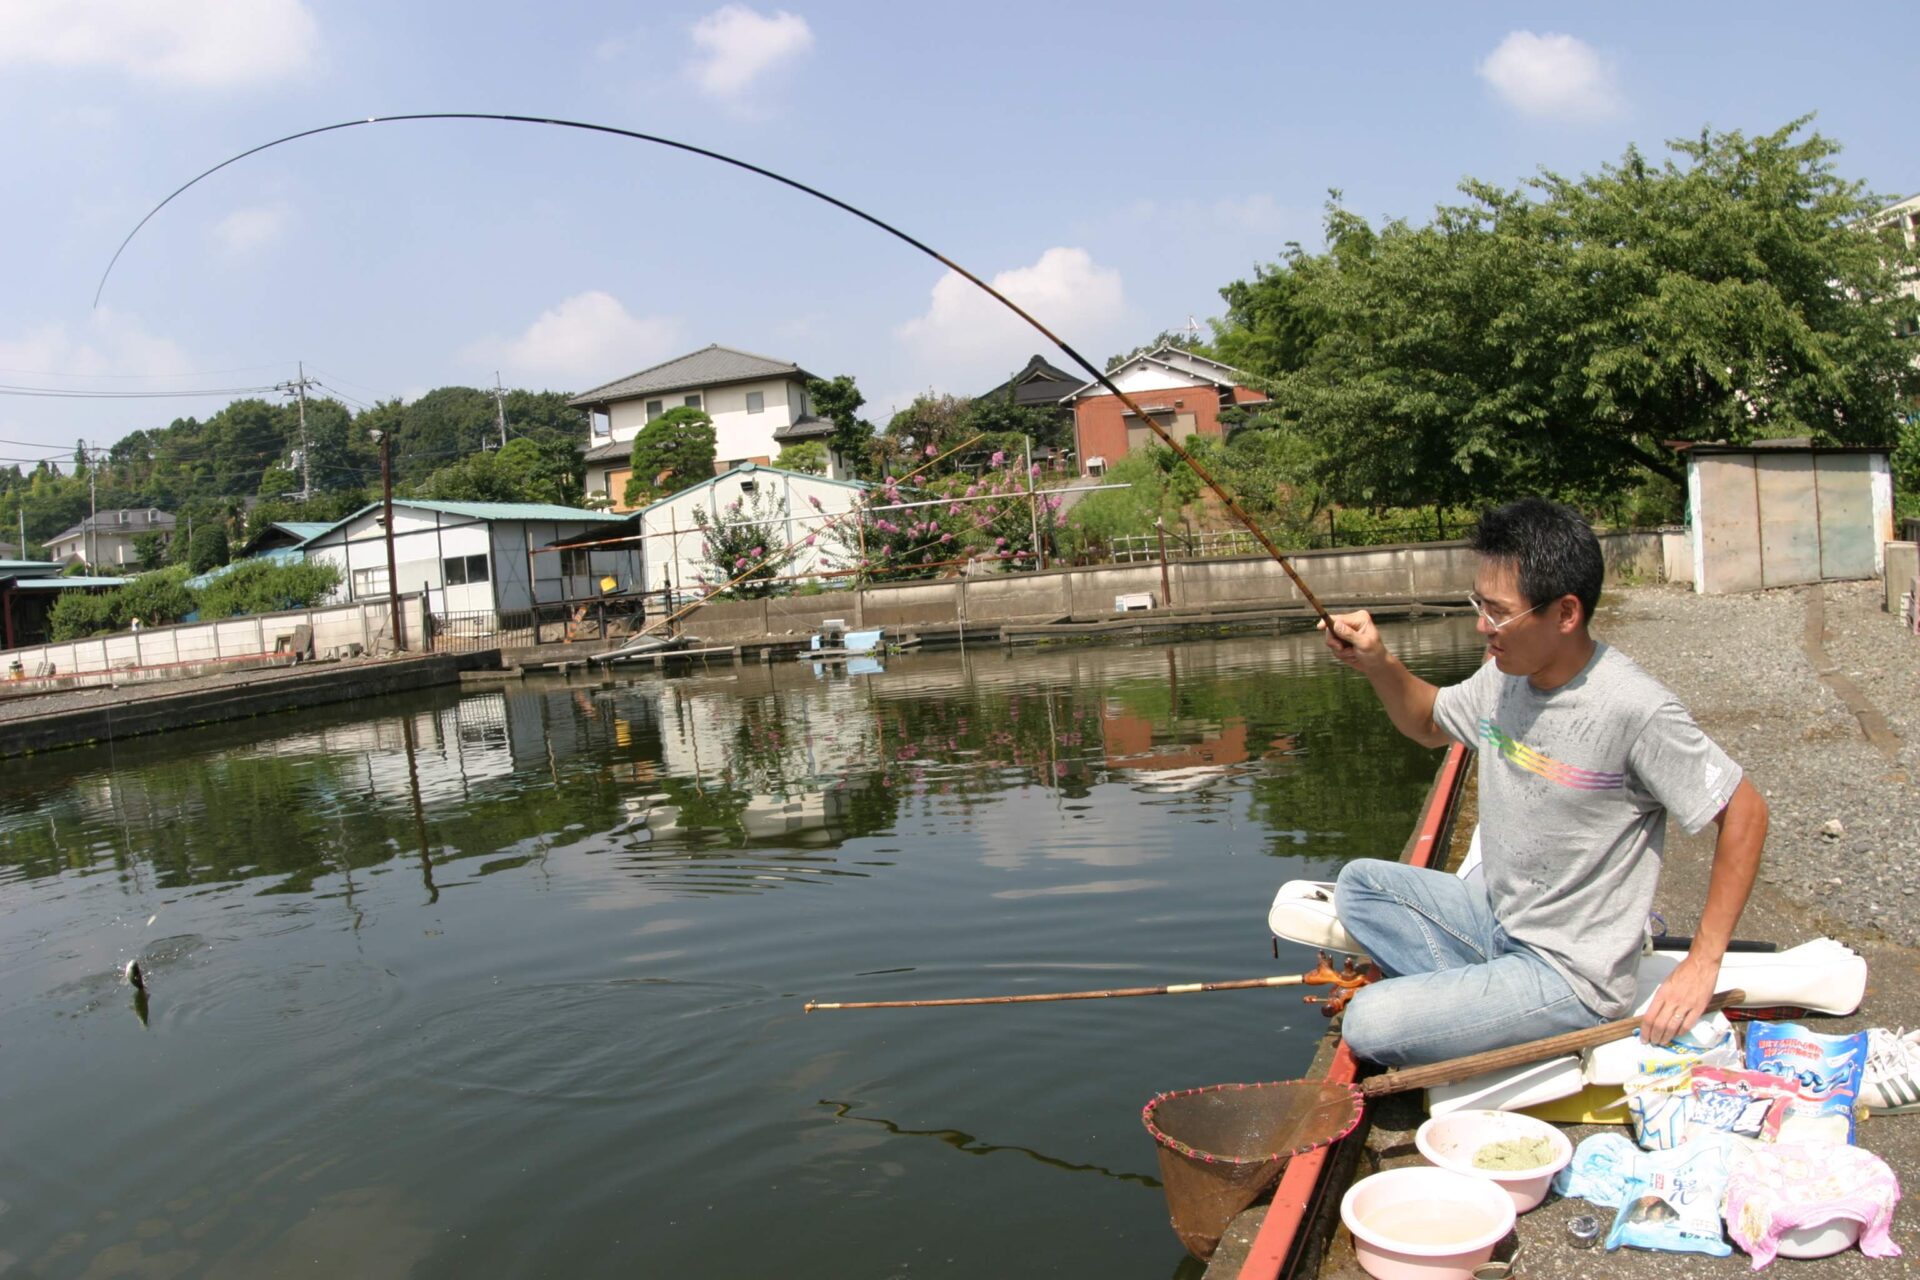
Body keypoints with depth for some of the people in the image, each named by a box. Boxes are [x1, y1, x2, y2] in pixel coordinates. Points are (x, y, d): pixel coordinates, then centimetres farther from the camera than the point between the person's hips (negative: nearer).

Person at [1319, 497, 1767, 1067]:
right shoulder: (1504, 677, -2)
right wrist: (1378, 665, -4)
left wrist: (1702, 965, -17)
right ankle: (1478, 1002, -3)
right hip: (1495, 915, 8)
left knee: (1368, 1026, -18)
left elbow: (1745, 812, -16)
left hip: (1570, 973, -8)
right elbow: (1429, 724, 18)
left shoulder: (1636, 710, -25)